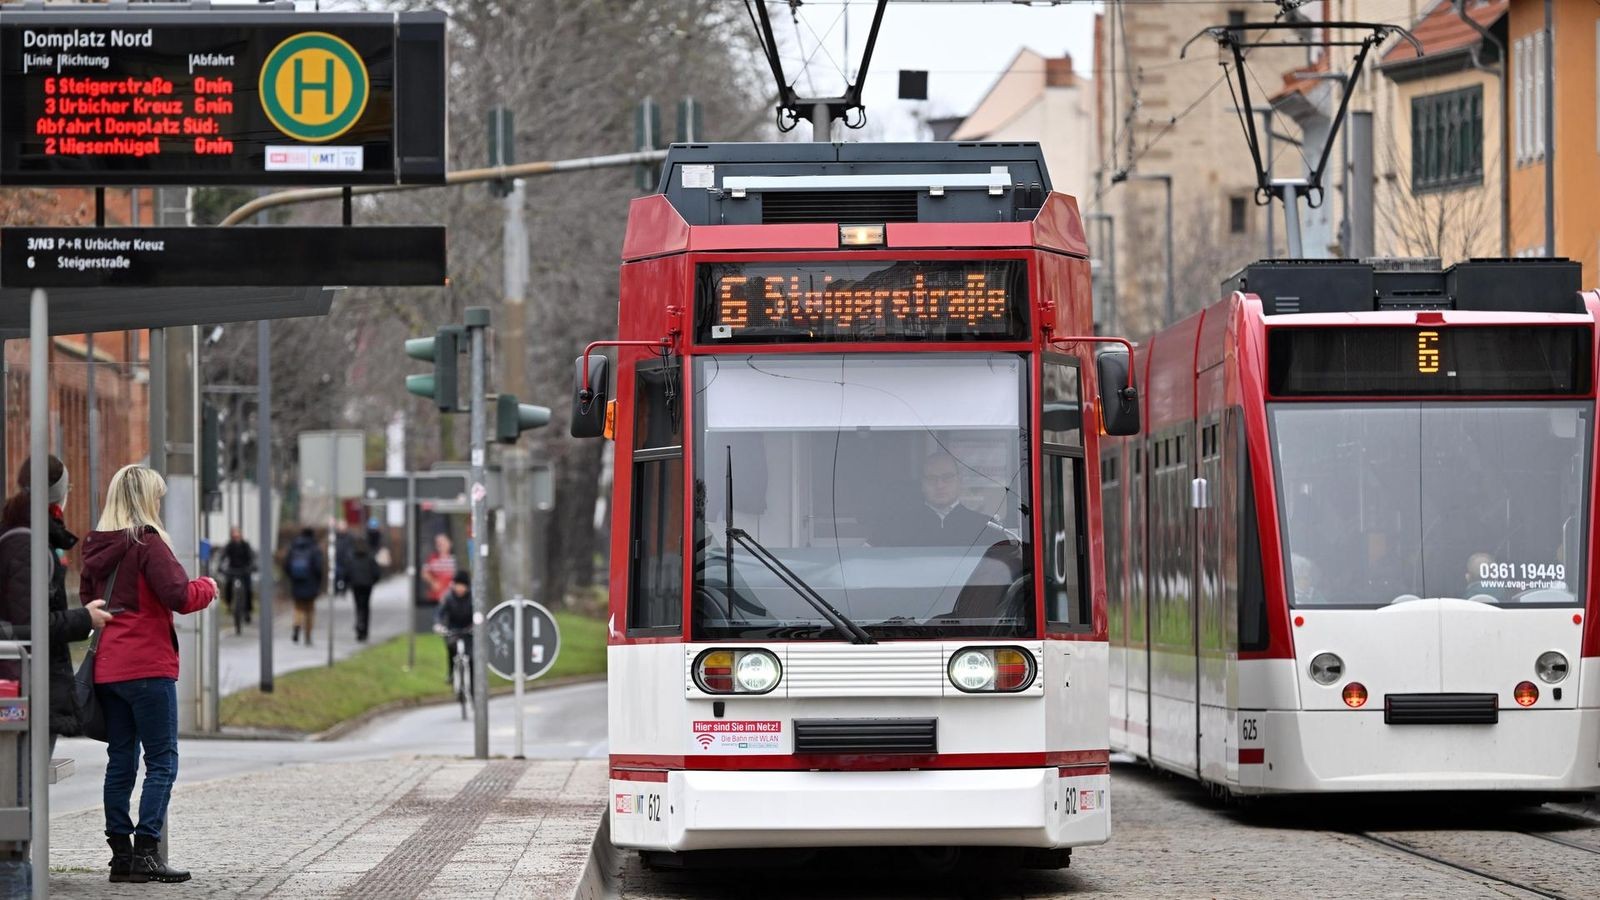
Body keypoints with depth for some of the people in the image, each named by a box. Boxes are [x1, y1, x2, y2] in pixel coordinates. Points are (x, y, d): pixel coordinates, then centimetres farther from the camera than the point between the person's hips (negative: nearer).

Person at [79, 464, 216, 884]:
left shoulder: (95, 547, 10)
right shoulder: (147, 543, -12)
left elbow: (88, 600, 20)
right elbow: (180, 597, -16)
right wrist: (207, 588, 1)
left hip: (106, 669, 7)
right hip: (148, 667, -7)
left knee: (121, 760, 11)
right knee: (162, 761, -2)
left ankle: (120, 853, 10)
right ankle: (146, 852, -8)